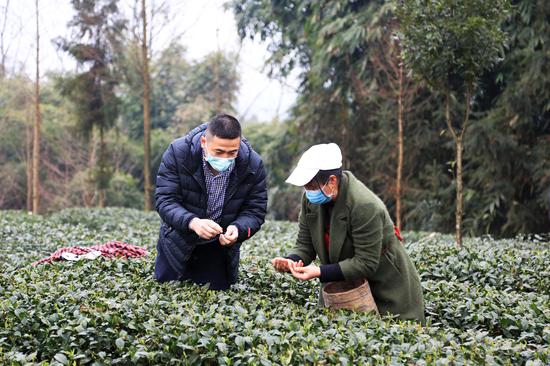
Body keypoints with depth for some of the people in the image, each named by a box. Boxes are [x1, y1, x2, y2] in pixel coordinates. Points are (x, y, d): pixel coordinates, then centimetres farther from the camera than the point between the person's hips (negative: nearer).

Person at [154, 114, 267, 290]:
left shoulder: (253, 164, -20)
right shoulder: (178, 153, -25)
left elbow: (255, 211, -14)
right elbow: (165, 201, -26)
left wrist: (238, 229, -36)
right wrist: (192, 222, -44)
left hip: (221, 244, 1)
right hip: (179, 239, -1)